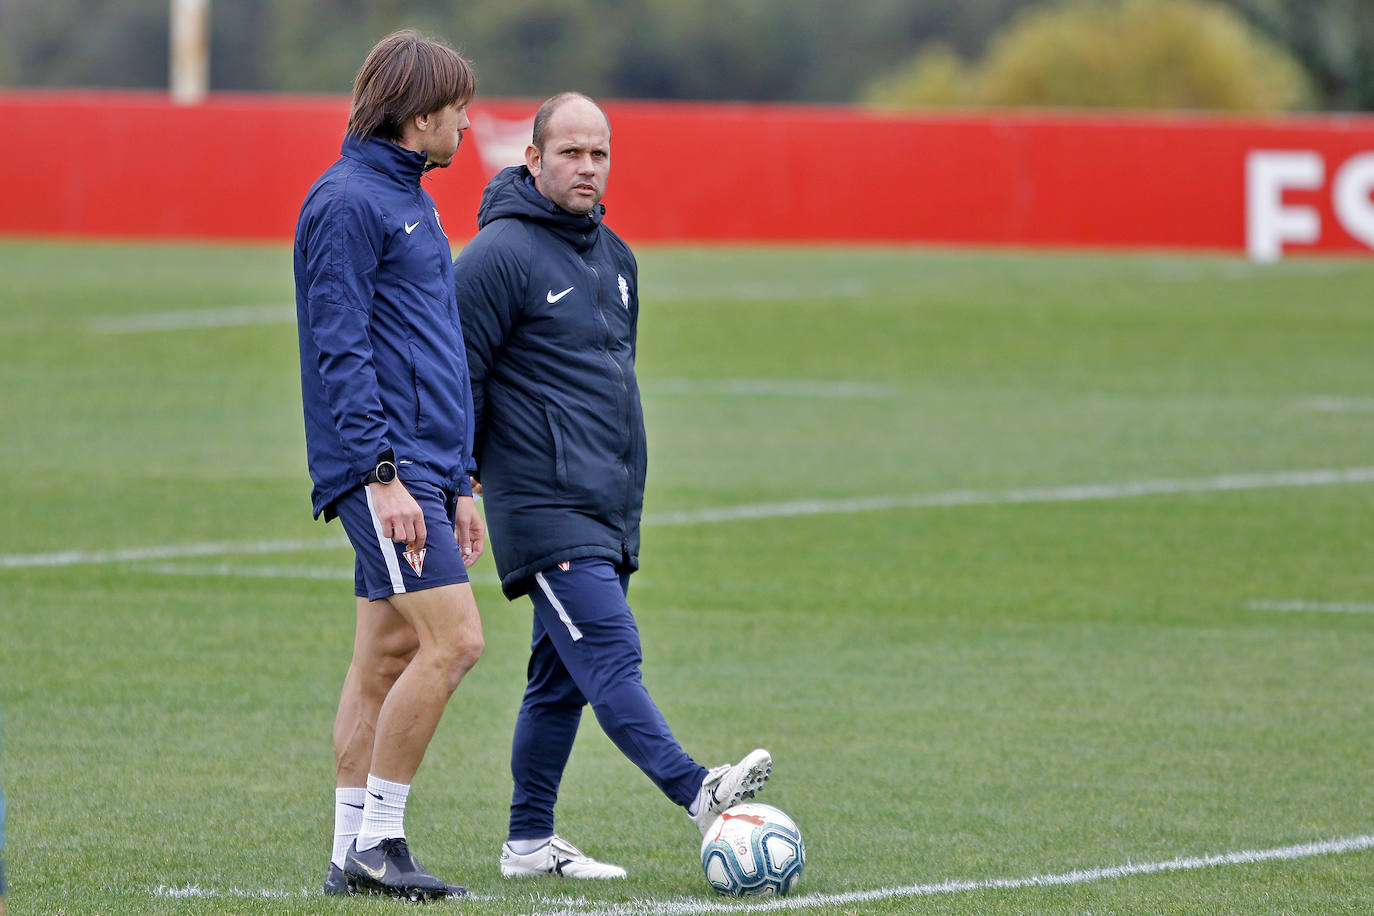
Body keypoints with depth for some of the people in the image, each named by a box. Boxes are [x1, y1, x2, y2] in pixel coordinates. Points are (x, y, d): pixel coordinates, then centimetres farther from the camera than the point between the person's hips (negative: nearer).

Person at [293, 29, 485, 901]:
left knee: (387, 658, 8)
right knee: (453, 639, -14)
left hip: (424, 467, 10)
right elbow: (340, 350, -16)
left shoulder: (412, 202, 20)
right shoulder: (347, 202, -10)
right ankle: (375, 839, -9)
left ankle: (357, 852, 11)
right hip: (383, 470, -10)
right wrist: (381, 474, -21)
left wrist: (460, 483, 22)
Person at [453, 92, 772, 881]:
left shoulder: (616, 259, 17)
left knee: (563, 676, 9)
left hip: (609, 511, 8)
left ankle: (530, 841, 14)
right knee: (610, 653, -18)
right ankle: (697, 793, -31)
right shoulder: (500, 254, -9)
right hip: (543, 511, -8)